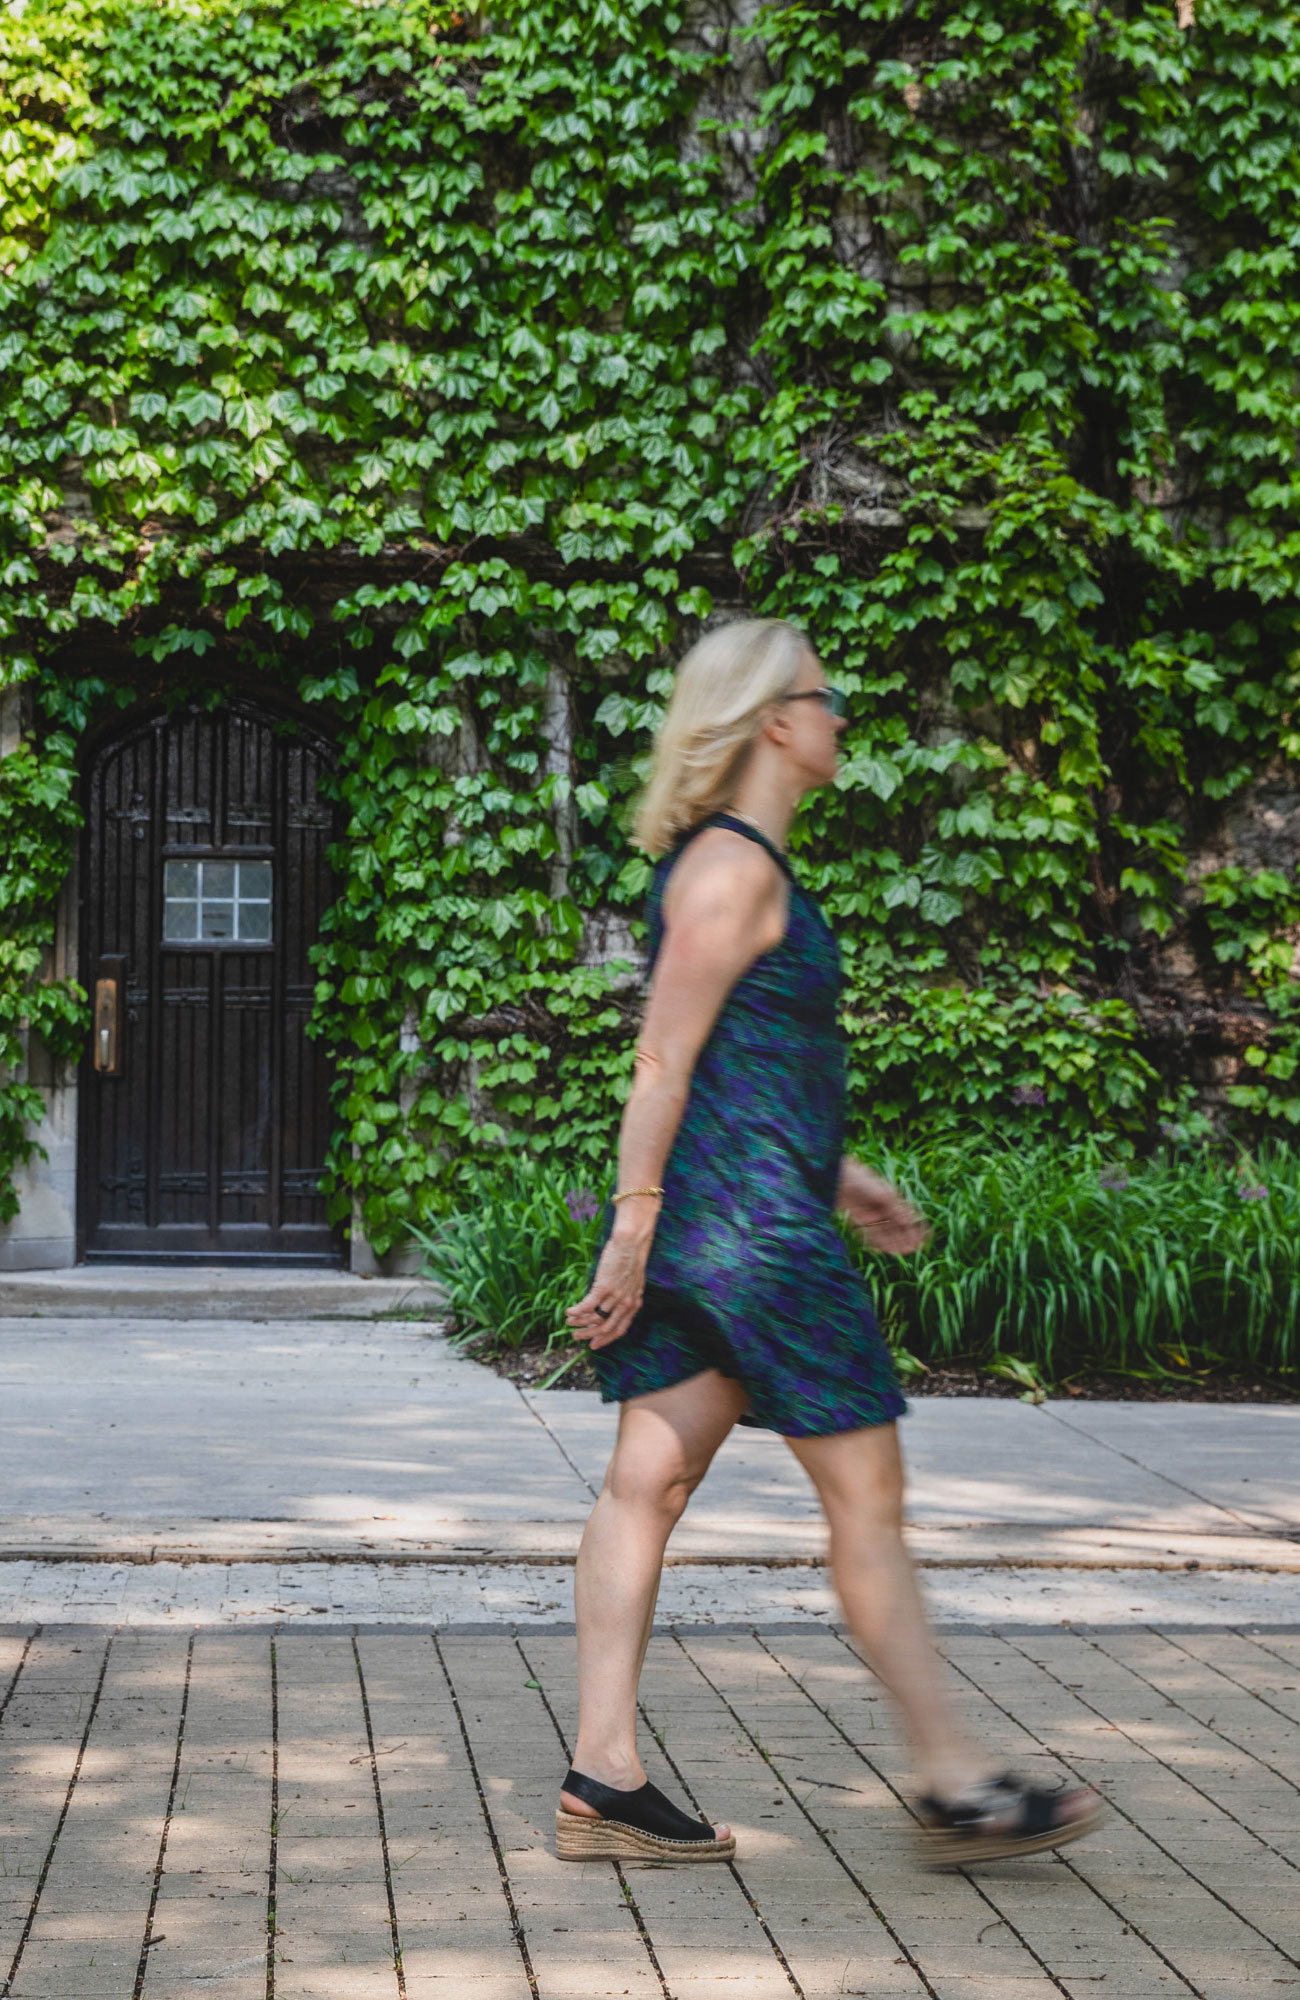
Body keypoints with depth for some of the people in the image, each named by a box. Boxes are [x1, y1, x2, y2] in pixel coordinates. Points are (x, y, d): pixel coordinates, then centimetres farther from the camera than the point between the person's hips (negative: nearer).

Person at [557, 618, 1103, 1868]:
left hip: (728, 1214, 10)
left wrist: (837, 1175, 25)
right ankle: (956, 1788, 7)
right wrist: (633, 1228, -19)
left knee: (648, 1482, 6)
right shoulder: (732, 867, -14)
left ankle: (604, 1783, 8)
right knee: (865, 1493, -2)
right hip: (744, 1217, -10)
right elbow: (664, 1061, -18)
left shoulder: (738, 863, 17)